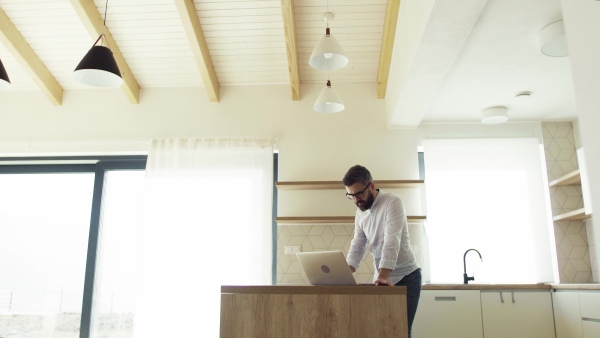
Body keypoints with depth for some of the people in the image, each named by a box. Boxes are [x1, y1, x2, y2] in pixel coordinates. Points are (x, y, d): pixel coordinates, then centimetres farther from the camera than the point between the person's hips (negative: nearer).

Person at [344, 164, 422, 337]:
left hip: (406, 276, -6)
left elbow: (392, 241, -28)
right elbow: (357, 247, 2)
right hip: (380, 278, 6)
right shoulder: (360, 214, 4)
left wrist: (383, 276, -38)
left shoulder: (392, 202, -17)